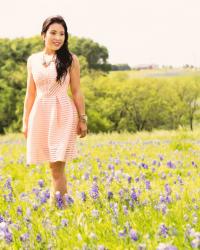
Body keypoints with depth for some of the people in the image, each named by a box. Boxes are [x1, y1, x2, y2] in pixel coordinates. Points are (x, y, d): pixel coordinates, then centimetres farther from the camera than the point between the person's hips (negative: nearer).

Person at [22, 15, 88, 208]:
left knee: (57, 168, -6)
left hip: (63, 115, -3)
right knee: (55, 168, 7)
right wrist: (25, 122, 10)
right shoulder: (33, 60, 8)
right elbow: (30, 94, 12)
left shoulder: (70, 60, 0)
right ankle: (61, 205, 17)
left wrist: (82, 120, 1)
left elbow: (77, 92, 3)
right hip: (41, 115, 3)